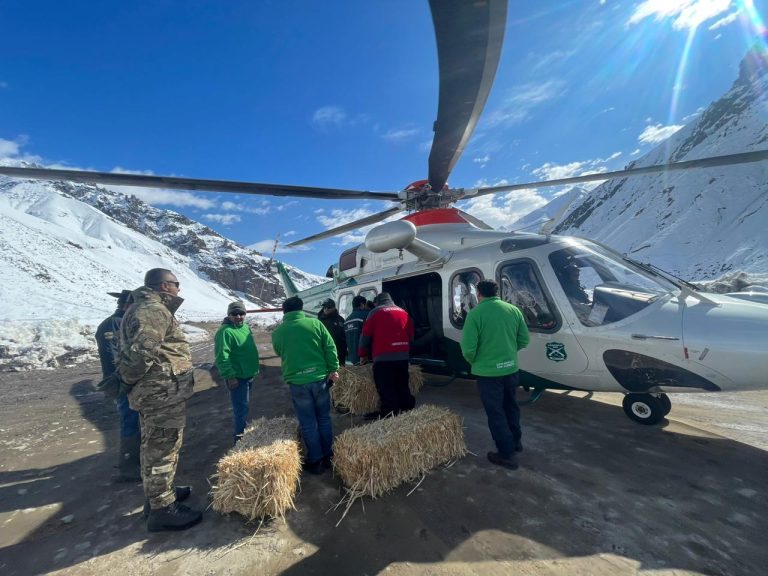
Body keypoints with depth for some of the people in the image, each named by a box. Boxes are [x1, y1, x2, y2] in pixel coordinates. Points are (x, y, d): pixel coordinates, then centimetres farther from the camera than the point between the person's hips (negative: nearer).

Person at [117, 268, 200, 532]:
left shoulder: (147, 308, 18)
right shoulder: (154, 311, -18)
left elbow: (137, 349, 21)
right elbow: (140, 352, -28)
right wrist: (129, 380, -13)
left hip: (157, 393, 11)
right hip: (163, 394, -11)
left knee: (155, 447, 22)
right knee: (162, 449, 1)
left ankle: (160, 493, 39)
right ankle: (162, 509, 14)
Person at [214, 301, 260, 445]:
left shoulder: (246, 327, 8)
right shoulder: (225, 331, -20)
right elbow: (221, 356, -24)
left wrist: (254, 368, 20)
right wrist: (229, 376, -25)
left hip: (249, 374, 9)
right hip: (237, 377, -9)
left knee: (245, 406, 22)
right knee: (241, 408, -3)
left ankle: (244, 432, 38)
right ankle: (239, 438, 11)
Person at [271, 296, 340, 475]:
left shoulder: (277, 332, -1)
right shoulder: (315, 323, -4)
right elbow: (330, 348, -6)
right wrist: (333, 369, 1)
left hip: (296, 381, -1)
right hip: (319, 377, 1)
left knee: (308, 423, 12)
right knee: (324, 418, 16)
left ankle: (315, 461, 22)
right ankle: (328, 456, 28)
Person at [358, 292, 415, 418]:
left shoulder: (375, 312, 4)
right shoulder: (403, 312, 18)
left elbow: (366, 335, 4)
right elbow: (411, 335, 19)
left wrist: (362, 354, 13)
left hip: (383, 357, -5)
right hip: (402, 355, 6)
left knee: (386, 388, -2)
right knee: (402, 385, 15)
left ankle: (390, 412, 0)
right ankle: (407, 407, 22)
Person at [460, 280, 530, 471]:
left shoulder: (475, 313, -18)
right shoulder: (513, 309, -1)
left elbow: (468, 347, -19)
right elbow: (524, 340, 5)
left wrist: (474, 361, 1)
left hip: (488, 372, -6)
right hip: (510, 368, 6)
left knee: (495, 412, 10)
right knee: (510, 406, 26)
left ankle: (506, 454, 21)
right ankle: (516, 441, 44)